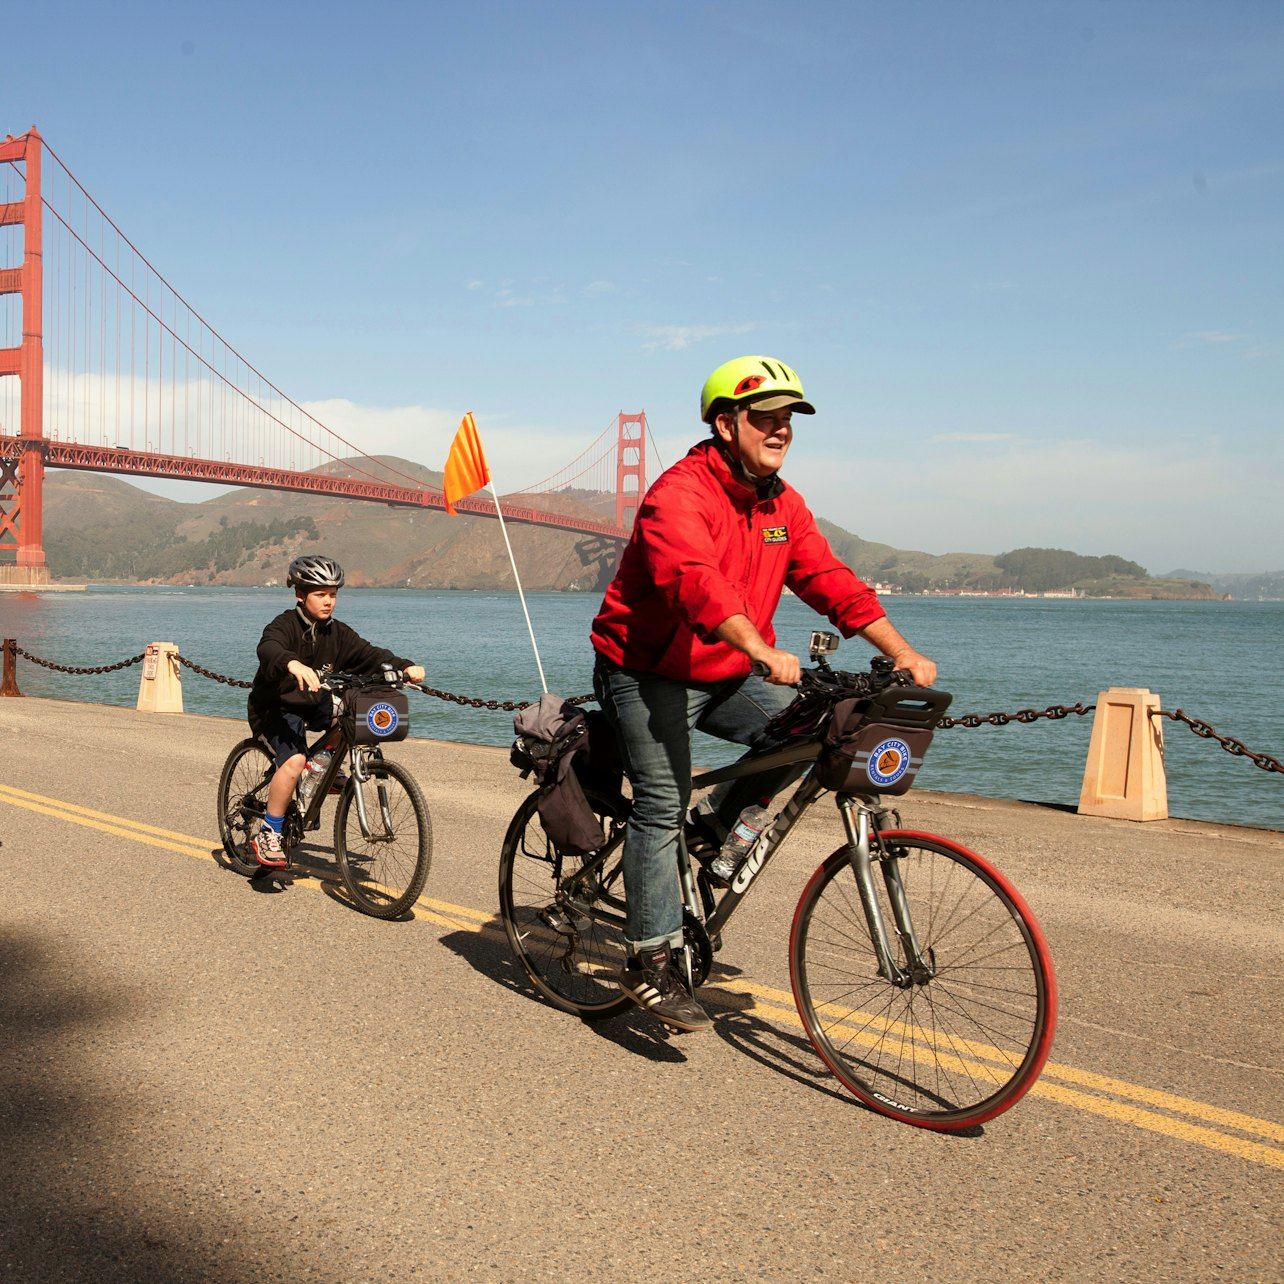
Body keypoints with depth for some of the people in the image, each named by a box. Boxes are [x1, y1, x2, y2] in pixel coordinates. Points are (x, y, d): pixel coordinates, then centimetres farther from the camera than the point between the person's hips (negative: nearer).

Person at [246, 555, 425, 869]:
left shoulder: (337, 633, -2)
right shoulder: (285, 625, -19)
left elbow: (369, 654, -10)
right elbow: (268, 649, -40)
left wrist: (404, 666, -30)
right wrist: (293, 664, -63)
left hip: (313, 705, 6)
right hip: (277, 707, -6)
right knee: (294, 760, -29)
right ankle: (267, 835, -16)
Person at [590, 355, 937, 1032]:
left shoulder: (782, 504, 3)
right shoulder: (678, 494, -21)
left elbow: (831, 581, -1)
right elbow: (698, 582, -38)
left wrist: (903, 654, -12)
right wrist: (764, 653, -52)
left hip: (725, 675, 7)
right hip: (648, 674, -7)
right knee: (662, 805, -13)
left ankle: (715, 825, 8)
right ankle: (650, 963, -2)